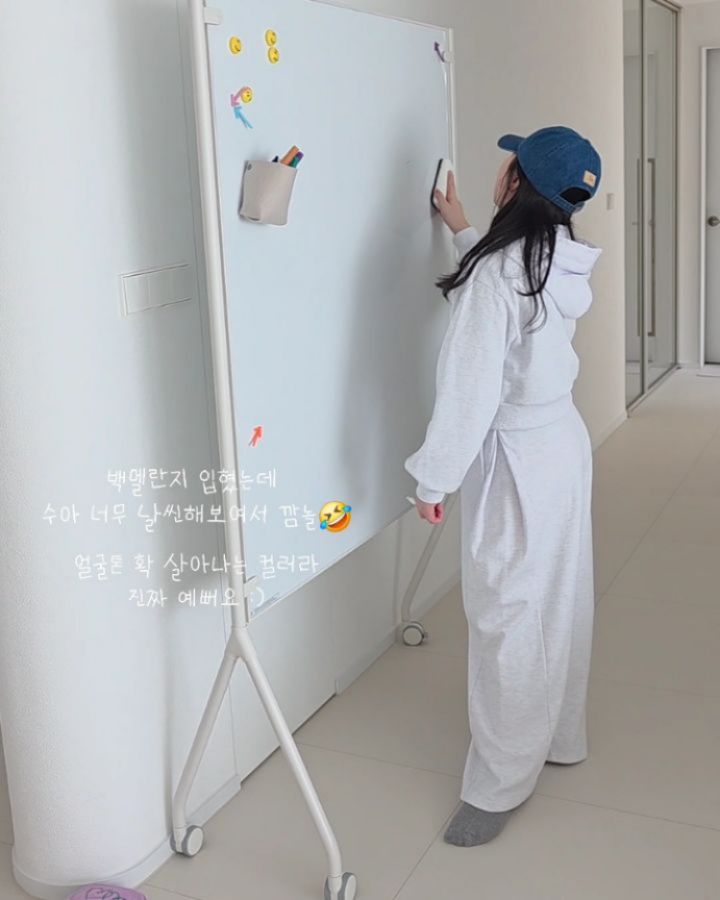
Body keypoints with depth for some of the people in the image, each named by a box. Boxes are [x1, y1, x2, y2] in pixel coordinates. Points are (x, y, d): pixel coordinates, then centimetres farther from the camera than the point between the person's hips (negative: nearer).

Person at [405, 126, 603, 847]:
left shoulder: (495, 274, -24)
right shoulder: (563, 261, 2)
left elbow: (469, 389, -23)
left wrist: (433, 478, -13)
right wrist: (462, 231, 34)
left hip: (515, 461, -9)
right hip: (563, 441, 9)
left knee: (508, 617, 1)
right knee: (559, 602, 20)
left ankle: (499, 783, 15)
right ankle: (558, 737, 38)